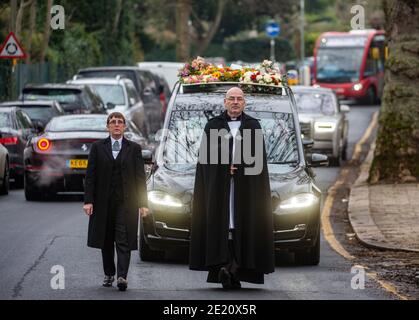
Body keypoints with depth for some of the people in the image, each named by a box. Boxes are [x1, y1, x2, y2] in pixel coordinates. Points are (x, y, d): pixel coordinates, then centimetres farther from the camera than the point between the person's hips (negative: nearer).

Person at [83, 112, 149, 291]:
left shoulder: (134, 149, 6)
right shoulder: (97, 147, 7)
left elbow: (140, 177, 4)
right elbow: (90, 175, 3)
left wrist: (142, 203, -3)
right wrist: (88, 200, -6)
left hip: (126, 201, -2)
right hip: (103, 201, 2)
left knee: (123, 241, -10)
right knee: (106, 241, 9)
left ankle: (122, 277, -18)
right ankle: (108, 274, 22)